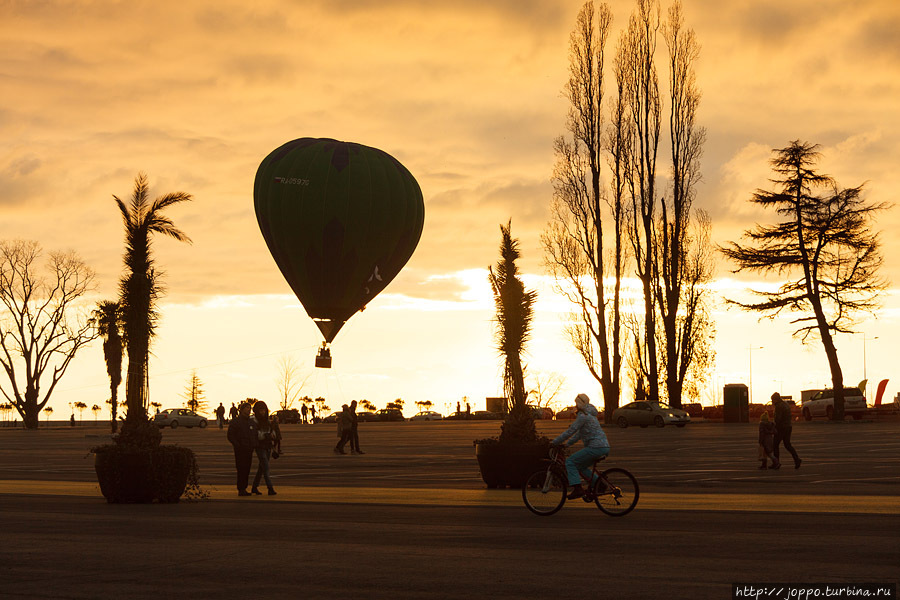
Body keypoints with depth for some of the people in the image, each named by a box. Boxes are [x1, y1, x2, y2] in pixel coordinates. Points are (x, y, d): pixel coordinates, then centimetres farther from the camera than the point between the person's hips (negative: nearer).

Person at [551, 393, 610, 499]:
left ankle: (577, 489, -14)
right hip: (604, 447, 10)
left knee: (570, 462, -6)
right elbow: (580, 433, 27)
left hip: (596, 447, -10)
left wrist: (554, 442, -5)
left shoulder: (583, 416, -10)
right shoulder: (589, 415, 22)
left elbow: (570, 431, -12)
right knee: (581, 466, 21)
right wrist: (567, 444, 24)